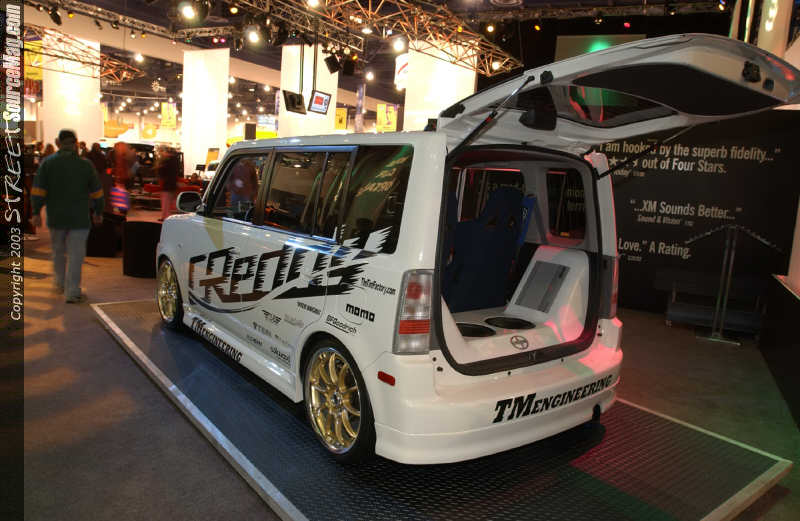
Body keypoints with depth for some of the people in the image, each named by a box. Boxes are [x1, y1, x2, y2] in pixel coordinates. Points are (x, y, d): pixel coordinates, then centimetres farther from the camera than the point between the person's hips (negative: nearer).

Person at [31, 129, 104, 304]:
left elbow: (38, 190, -3)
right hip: (79, 218, -2)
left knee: (58, 251, 19)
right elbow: (96, 192, 3)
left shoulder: (47, 163, 1)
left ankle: (61, 284, 34)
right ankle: (72, 292, -3)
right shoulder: (85, 165, -1)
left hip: (56, 217, 2)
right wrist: (98, 212, 13)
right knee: (75, 254, -1)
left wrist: (36, 212, 1)